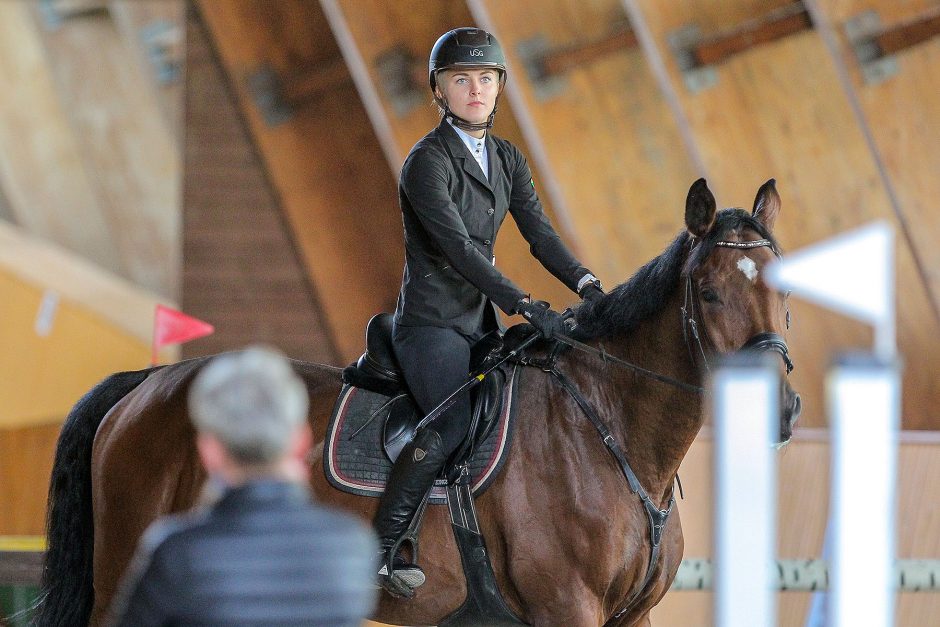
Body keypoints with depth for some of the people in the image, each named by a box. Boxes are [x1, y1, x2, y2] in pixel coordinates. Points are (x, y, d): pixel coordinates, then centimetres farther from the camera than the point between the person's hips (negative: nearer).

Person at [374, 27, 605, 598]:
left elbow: (539, 232, 3)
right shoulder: (428, 162, -14)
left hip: (482, 323, 8)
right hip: (431, 322, -8)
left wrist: (586, 285, -15)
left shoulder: (508, 160, 11)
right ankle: (381, 549, -20)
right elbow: (457, 246, -24)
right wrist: (528, 307, -31)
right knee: (455, 422, -28)